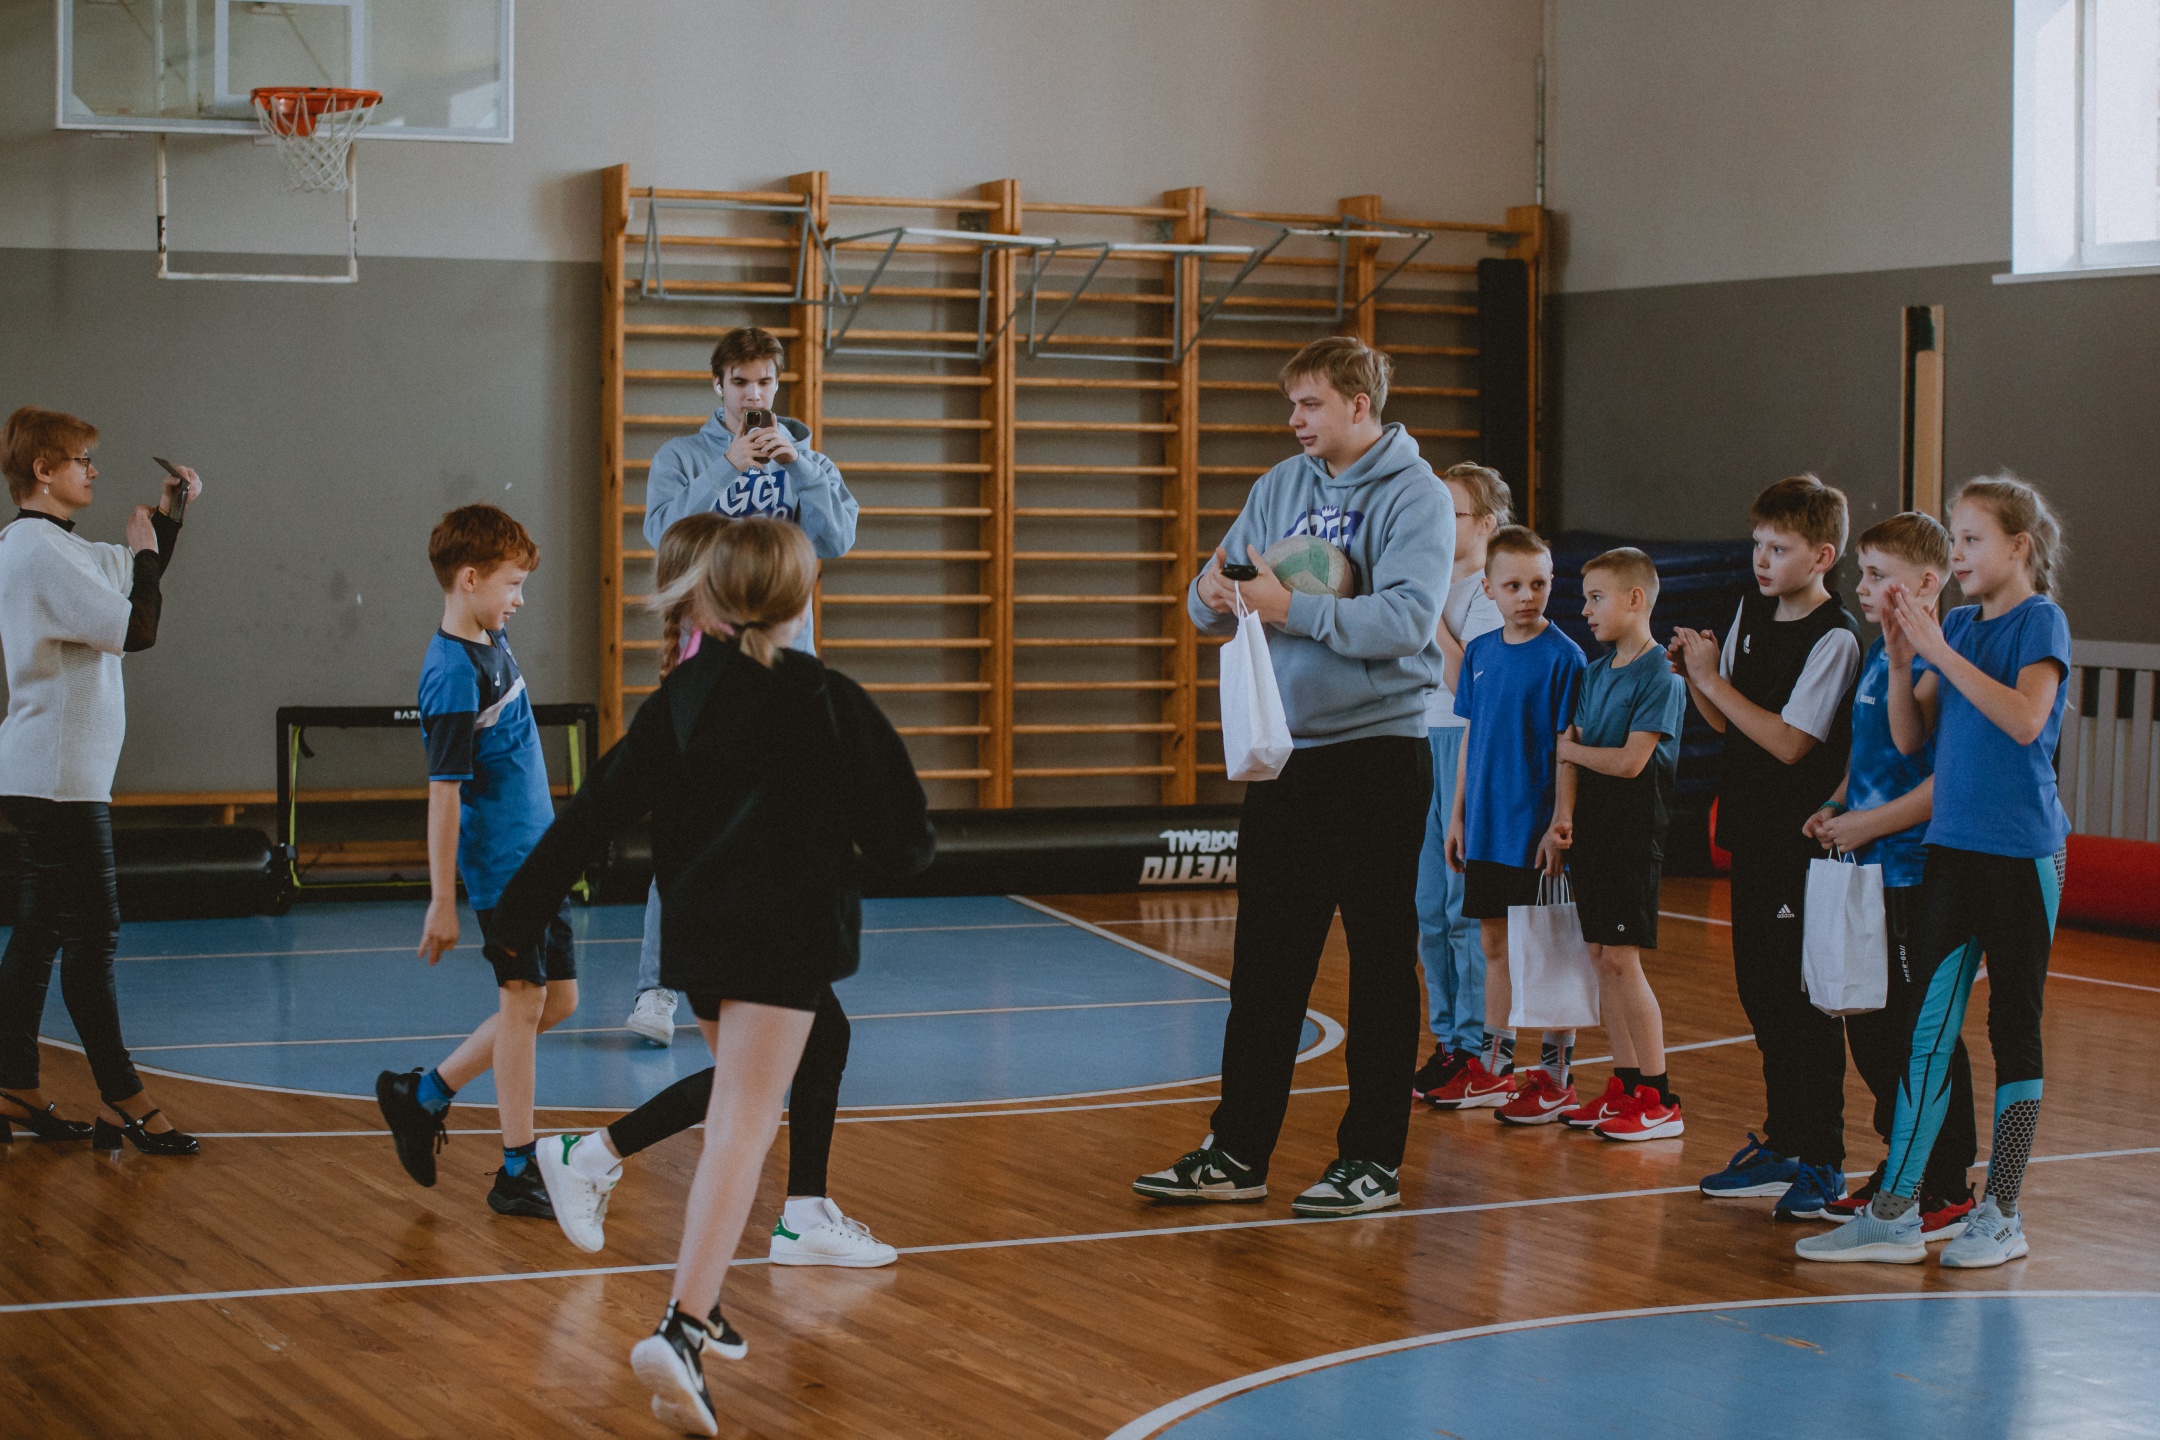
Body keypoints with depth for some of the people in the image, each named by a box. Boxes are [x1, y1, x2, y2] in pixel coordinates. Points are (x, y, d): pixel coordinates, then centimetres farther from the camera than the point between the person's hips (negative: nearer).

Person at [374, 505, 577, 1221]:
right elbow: (443, 792, -20)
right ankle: (517, 1172, 5)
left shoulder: (494, 639, 7)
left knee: (557, 1002, 11)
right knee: (524, 1001, -3)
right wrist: (442, 902, -19)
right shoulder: (452, 676, -20)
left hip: (537, 852, 9)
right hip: (499, 863, -9)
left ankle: (424, 1094, 22)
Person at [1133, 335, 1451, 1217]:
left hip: (1378, 753, -6)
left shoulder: (1414, 496, -8)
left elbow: (1408, 617, -22)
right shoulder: (1281, 486, 11)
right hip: (1284, 749, 6)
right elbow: (1215, 604, 9)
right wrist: (1214, 594, -14)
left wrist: (1291, 608, -27)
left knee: (1381, 963, 2)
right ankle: (1239, 1152, 14)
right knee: (1264, 962, 8)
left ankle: (1373, 1158, 8)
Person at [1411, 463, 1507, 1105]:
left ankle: (1478, 1047, -2)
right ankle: (1448, 1040, 17)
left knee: (1468, 906, -7)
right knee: (1431, 908, 9)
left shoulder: (1491, 593, -8)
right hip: (1424, 746, 8)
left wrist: (1433, 615, -15)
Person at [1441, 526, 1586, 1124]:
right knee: (1496, 944, 14)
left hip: (1536, 833, -6)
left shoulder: (1563, 657, -10)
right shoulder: (1479, 653, 8)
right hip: (1486, 830, 6)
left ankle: (1556, 1076, 8)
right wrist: (1458, 814, 14)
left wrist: (1560, 826, -15)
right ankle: (1495, 1068, 24)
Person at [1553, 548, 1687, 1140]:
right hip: (1592, 828, 8)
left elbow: (1631, 760, -18)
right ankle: (1625, 1085, 16)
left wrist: (1571, 750, -2)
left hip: (1634, 835, -8)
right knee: (1600, 957, 8)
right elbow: (1570, 750, 13)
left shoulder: (1661, 676, -11)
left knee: (1620, 958, -9)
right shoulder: (1595, 673, 15)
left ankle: (1660, 1101, -4)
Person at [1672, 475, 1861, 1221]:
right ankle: (1782, 1143, 25)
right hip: (1754, 834, 8)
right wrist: (1694, 677, -3)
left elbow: (1790, 741, -20)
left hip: (1804, 844, -8)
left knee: (1806, 1002, -3)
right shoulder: (1752, 613, 10)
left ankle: (1822, 1160, 5)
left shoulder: (1835, 639, -15)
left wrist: (1713, 680, -18)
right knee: (1762, 992, 14)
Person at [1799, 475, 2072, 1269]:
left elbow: (2026, 719, -22)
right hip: (1953, 847, 6)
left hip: (2022, 853, -6)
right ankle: (1894, 1213, 6)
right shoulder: (1958, 624, 11)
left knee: (2014, 1026, 2)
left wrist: (1941, 652, -23)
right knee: (1928, 1025, 4)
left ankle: (2001, 1215, 10)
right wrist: (1901, 660, -8)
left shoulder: (2041, 621, -6)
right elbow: (1909, 737, 8)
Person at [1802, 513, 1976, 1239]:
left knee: (1924, 1034, -2)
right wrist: (1837, 808, 10)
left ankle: (1947, 1190, 6)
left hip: (1919, 875, -10)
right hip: (1873, 874, 10)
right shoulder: (1877, 657, 13)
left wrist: (1869, 824, -19)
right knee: (1870, 1028, 15)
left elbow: (1948, 782, -22)